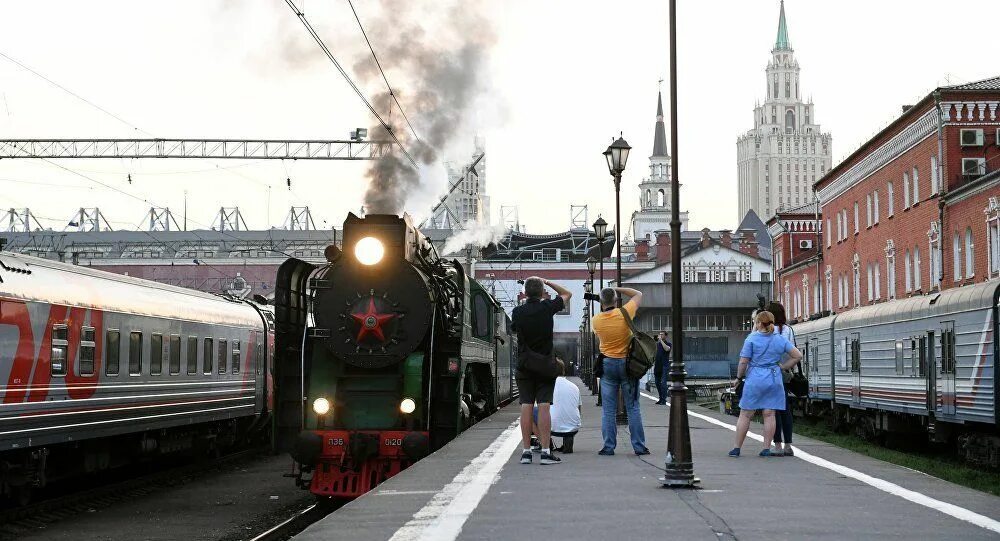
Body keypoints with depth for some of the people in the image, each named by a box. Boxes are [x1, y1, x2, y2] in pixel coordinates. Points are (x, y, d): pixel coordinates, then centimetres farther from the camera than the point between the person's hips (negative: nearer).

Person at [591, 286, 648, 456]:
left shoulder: (596, 320, -5)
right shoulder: (624, 313, -9)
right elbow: (638, 294, 5)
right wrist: (618, 289, 8)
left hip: (607, 364, 1)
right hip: (627, 363, -1)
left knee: (608, 409, 5)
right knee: (633, 408, 5)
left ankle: (608, 447, 3)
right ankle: (639, 446, 7)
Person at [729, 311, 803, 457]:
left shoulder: (752, 338, -7)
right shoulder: (781, 339, 4)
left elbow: (743, 361, -10)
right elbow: (798, 356, 5)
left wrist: (739, 376, 4)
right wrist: (783, 367, 9)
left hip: (754, 380, -3)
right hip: (774, 380, 3)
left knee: (745, 414, 4)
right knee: (769, 415, 5)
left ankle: (737, 448, 6)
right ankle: (767, 449, 5)